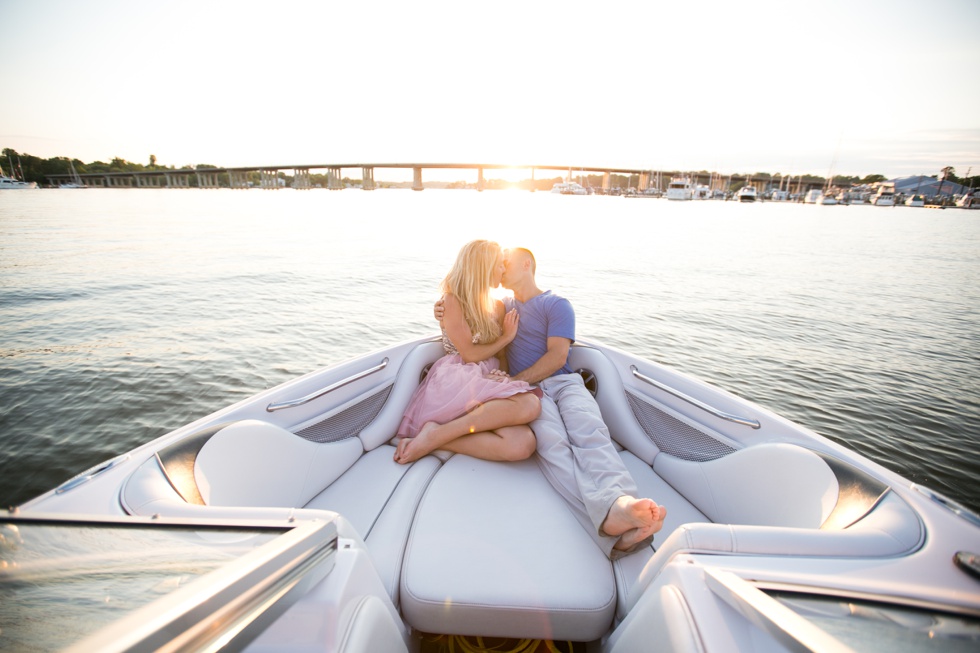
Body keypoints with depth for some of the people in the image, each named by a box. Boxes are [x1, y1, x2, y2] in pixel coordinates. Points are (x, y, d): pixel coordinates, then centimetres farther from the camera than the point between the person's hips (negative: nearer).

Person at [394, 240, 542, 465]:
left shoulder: (497, 306, 22)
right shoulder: (451, 300, 3)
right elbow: (469, 354, -5)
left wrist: (503, 374, -4)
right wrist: (506, 337, 7)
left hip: (487, 382, 6)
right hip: (456, 379, -5)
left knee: (523, 444, -29)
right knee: (529, 404, -36)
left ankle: (434, 438, -22)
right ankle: (435, 434, -26)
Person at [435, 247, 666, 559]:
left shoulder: (557, 305, 13)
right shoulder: (504, 306, 28)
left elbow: (557, 356, 1)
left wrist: (514, 381, -7)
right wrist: (444, 312, 12)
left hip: (564, 382, 0)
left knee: (590, 434, -34)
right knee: (552, 444, -34)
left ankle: (621, 505, -62)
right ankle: (613, 523, -59)